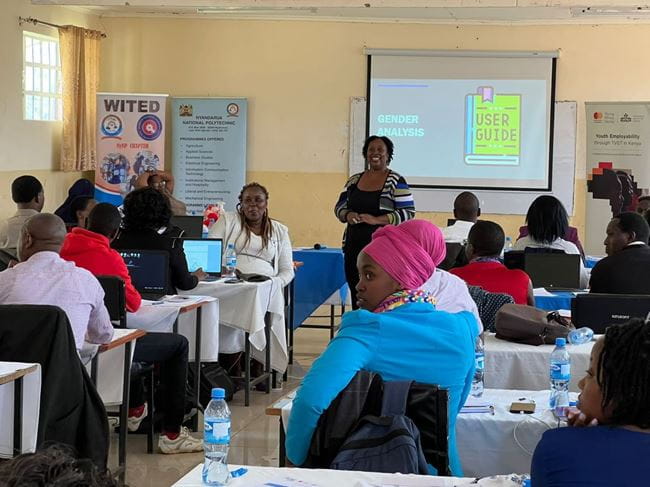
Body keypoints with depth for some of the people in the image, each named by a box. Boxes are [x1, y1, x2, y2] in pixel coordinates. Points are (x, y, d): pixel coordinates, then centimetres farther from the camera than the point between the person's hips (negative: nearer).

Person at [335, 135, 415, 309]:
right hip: (354, 246, 5)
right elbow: (339, 207, 18)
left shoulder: (396, 181, -2)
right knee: (356, 298, 5)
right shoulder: (354, 180, 14)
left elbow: (408, 213, -7)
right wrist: (348, 215, -5)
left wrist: (376, 220, -17)